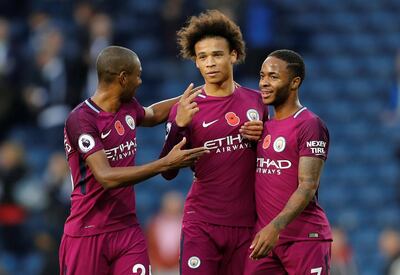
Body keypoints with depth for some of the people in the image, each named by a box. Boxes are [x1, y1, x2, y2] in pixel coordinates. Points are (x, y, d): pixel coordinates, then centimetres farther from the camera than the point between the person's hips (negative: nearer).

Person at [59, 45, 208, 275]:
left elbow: (153, 114, 34)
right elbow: (107, 177, -26)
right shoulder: (81, 119, -17)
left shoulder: (129, 107, 7)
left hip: (128, 230, 6)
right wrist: (166, 163, -28)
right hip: (87, 234, -6)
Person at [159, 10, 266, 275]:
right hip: (202, 225, -2)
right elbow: (168, 172, -5)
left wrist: (262, 138, -5)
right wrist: (178, 125, -18)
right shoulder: (187, 108, 0)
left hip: (246, 223, 2)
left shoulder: (256, 101, 7)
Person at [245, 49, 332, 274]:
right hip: (266, 235, 7)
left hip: (305, 237, -7)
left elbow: (308, 186, -16)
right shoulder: (263, 127, 17)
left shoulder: (310, 125, -8)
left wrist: (276, 227, -25)